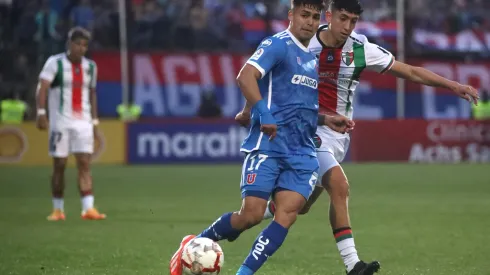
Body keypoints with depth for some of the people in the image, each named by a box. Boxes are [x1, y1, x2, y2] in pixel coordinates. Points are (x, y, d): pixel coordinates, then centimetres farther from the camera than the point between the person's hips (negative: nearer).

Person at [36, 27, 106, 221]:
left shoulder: (90, 66, 11)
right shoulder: (55, 63, -4)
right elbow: (42, 88, -13)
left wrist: (94, 121, 16)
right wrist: (41, 113, -25)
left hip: (83, 123, 3)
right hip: (60, 122, -3)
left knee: (84, 164, -6)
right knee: (59, 166, 2)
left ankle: (88, 208, -12)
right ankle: (58, 209, 12)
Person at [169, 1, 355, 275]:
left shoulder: (312, 58, 20)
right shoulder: (278, 45, -6)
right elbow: (246, 76, -22)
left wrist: (327, 119, 19)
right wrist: (263, 113, -30)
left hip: (302, 152, 7)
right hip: (268, 146, -7)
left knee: (287, 215, -11)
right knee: (251, 215, -10)